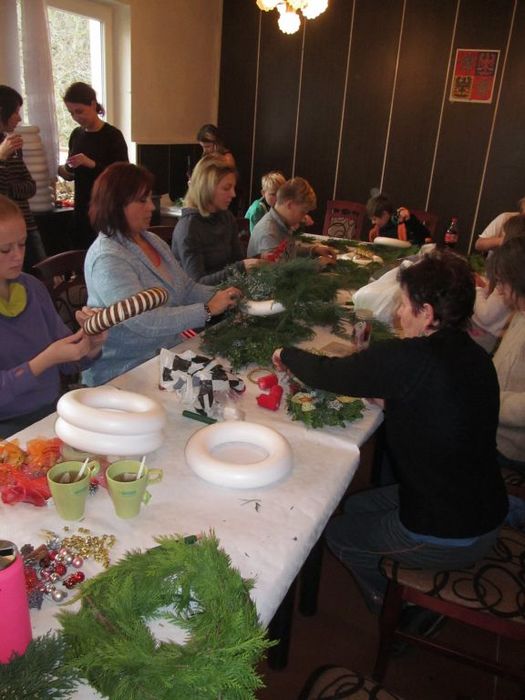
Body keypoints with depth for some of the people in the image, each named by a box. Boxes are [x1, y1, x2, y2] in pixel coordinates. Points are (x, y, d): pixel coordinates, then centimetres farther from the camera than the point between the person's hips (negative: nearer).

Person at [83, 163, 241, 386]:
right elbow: (144, 321, -29)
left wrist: (220, 297, -7)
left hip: (167, 355, 8)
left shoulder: (153, 241, 8)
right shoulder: (107, 259, -19)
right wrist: (208, 310, -27)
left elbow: (187, 288, 12)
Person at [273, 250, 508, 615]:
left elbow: (328, 374, -19)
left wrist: (287, 355, 0)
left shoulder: (408, 358, -29)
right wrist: (389, 396, 3)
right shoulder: (476, 356, -4)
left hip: (445, 539, -8)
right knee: (357, 505, 23)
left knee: (338, 531, 15)